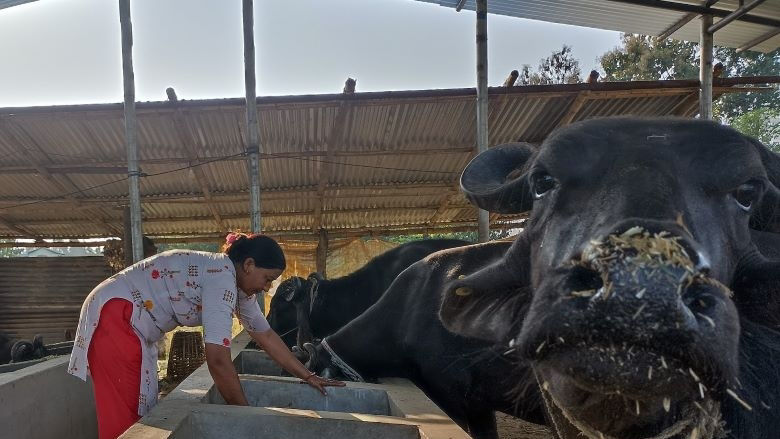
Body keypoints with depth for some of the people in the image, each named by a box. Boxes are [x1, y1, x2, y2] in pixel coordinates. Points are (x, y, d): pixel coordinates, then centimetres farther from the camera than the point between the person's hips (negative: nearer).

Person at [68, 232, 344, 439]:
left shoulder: (235, 282, 5)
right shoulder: (221, 277, -25)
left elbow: (265, 335, 12)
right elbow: (218, 358, -28)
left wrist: (307, 376, 13)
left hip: (134, 326, 10)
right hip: (114, 316, -10)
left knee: (141, 410, 12)